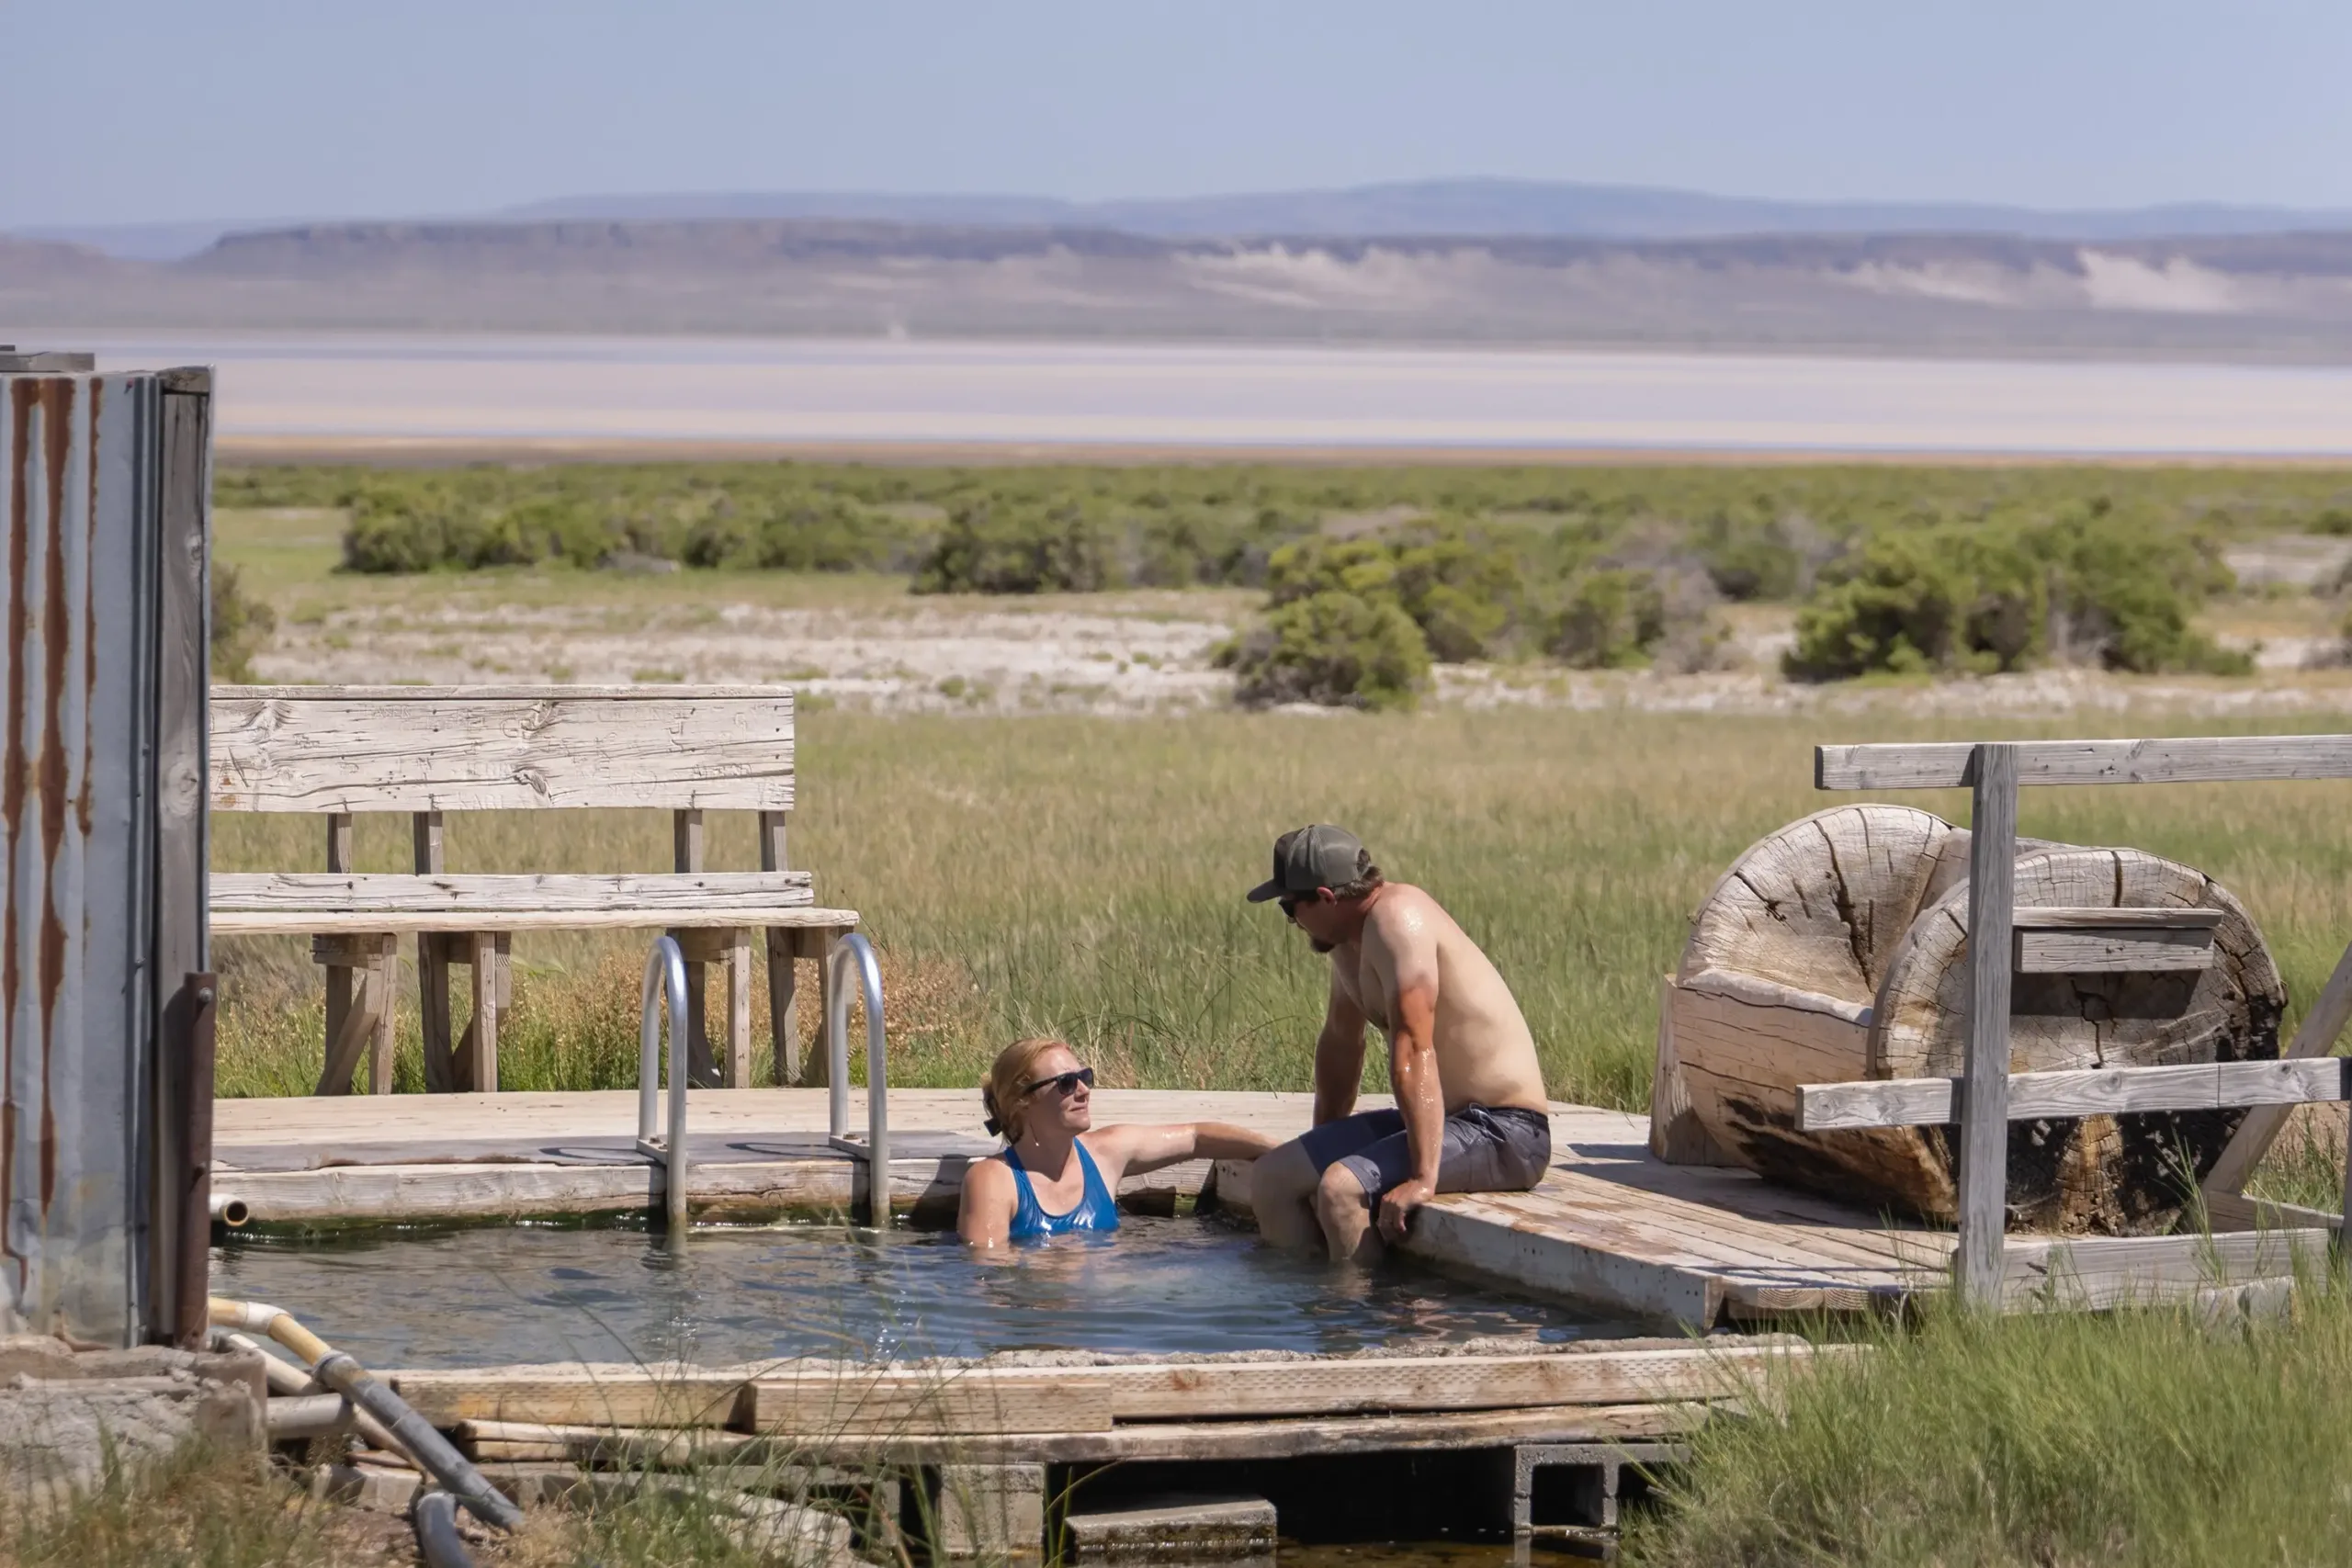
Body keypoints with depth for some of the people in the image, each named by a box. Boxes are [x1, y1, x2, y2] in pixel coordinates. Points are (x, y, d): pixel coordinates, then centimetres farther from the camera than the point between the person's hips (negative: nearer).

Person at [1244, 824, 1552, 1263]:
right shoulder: (1350, 934, 9)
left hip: (1505, 1132, -10)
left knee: (1341, 1188, -30)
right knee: (1271, 1178, 5)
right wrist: (1325, 1143, 30)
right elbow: (1340, 1043, 23)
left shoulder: (1396, 918, -21)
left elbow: (1414, 1051, -29)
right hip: (1448, 1119, 10)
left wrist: (1423, 1178, -34)